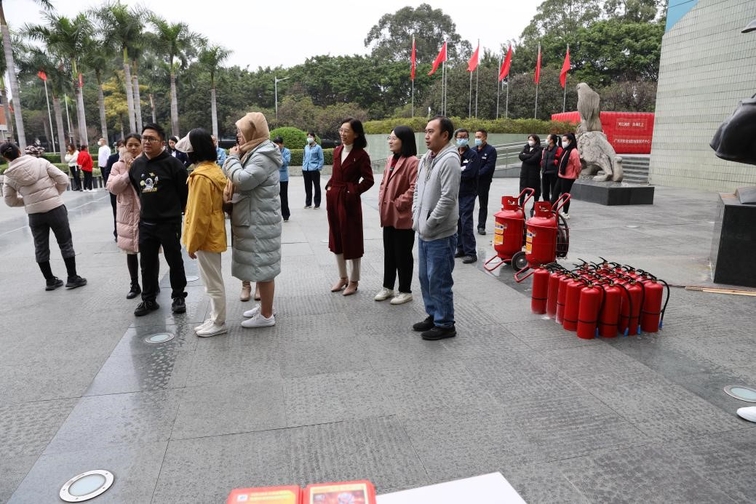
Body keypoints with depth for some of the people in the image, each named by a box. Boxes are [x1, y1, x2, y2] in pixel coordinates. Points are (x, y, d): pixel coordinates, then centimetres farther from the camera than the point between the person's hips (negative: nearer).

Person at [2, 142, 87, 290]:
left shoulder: (10, 176, 0)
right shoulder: (41, 162, -6)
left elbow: (10, 201, 4)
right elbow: (63, 180, -6)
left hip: (34, 214, 2)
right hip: (55, 209, -2)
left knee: (41, 248, 16)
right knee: (65, 244, 10)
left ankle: (50, 280, 24)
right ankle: (72, 278, 12)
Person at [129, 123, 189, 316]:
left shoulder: (172, 163, -13)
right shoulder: (136, 164, 6)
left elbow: (185, 191, -9)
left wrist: (176, 210, 1)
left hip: (169, 223, -6)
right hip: (145, 223, 6)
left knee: (174, 261, 7)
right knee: (147, 264, 13)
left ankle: (178, 297, 21)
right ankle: (148, 299, 25)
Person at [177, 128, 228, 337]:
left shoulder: (201, 176, -22)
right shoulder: (214, 170, 7)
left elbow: (199, 215, -21)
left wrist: (192, 244, -14)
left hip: (206, 237, -10)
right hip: (213, 235, 10)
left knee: (213, 283, 2)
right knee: (213, 281, 17)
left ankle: (219, 323, 14)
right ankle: (215, 319, 28)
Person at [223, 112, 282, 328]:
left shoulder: (263, 156, -18)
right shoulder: (256, 152, 15)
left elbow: (242, 180, -27)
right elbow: (239, 180, 17)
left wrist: (232, 158, -12)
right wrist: (237, 158, 4)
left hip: (260, 221, -11)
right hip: (254, 219, 11)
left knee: (263, 267, -2)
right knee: (259, 265, 18)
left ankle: (266, 315, 8)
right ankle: (264, 306, 32)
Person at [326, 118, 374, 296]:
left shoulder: (361, 154, -10)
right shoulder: (337, 151, 10)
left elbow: (369, 180, -12)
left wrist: (353, 192, -13)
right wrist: (329, 188, 5)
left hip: (349, 200, -7)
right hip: (333, 198, 7)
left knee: (351, 239, 2)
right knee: (336, 237, 13)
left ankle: (353, 280, 15)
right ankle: (342, 277, 26)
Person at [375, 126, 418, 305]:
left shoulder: (412, 162, -16)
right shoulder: (390, 160, 13)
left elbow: (414, 189, -22)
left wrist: (399, 203, -18)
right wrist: (381, 201, 7)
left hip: (403, 216, -8)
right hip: (388, 215, 8)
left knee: (403, 254, 3)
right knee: (389, 253, 16)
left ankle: (405, 291, 16)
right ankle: (388, 287, 29)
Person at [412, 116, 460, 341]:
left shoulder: (449, 161, -17)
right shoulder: (425, 158, 11)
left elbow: (448, 199, -22)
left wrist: (430, 224, -17)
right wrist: (416, 215, 8)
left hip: (440, 234, -9)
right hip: (424, 232, 9)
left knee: (439, 281, 0)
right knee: (425, 278, 18)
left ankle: (445, 324, 14)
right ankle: (433, 315, 33)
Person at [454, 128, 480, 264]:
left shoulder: (473, 155, -4)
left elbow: (469, 173, -17)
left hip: (467, 194, -5)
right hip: (455, 193, 5)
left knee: (466, 223, -9)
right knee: (457, 222, 9)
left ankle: (471, 253, -4)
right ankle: (461, 249, 20)